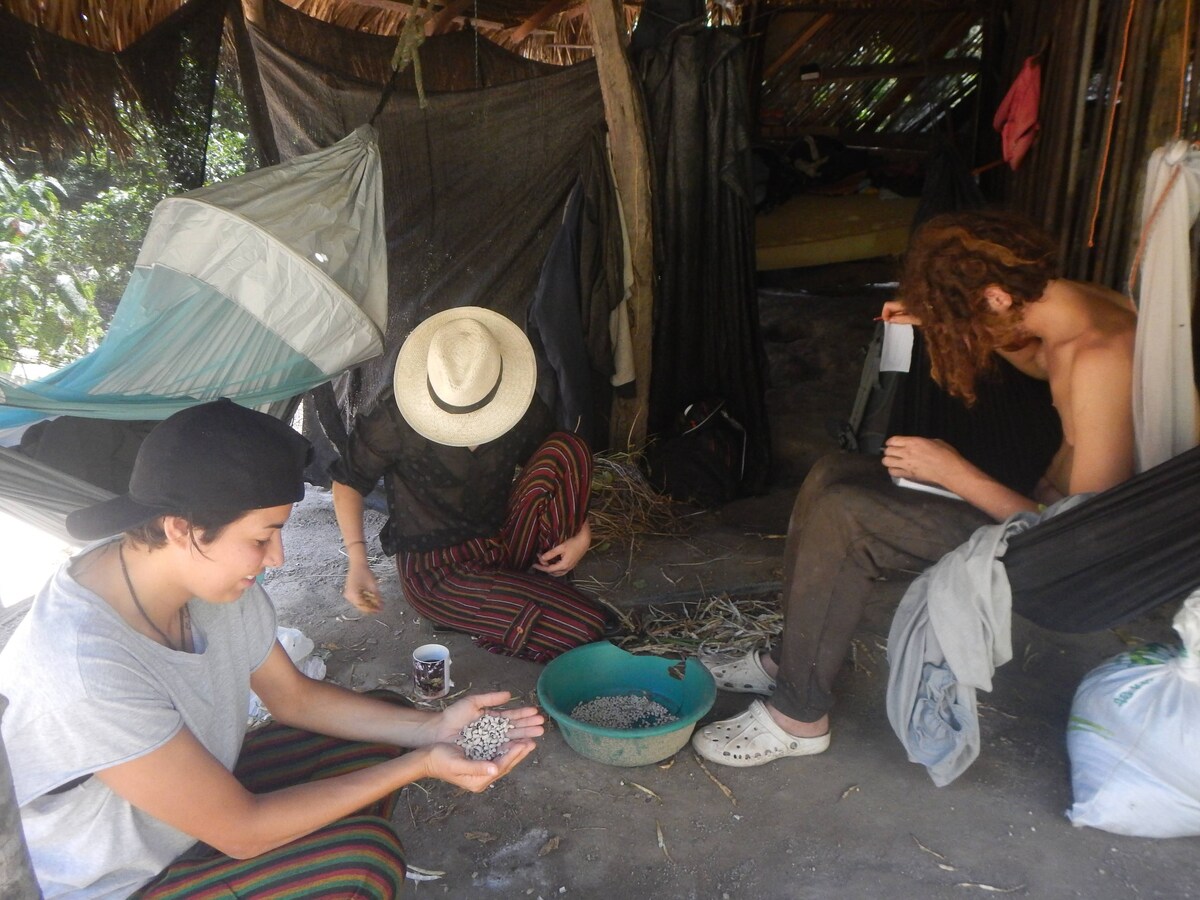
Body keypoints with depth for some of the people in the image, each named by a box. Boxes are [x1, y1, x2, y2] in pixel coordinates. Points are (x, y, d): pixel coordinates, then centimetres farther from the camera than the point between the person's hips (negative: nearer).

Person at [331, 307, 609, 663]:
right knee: (585, 627, -22)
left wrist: (581, 534, -8)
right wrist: (357, 561, -18)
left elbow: (564, 471, 8)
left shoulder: (523, 410, -6)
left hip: (500, 545, 5)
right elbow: (348, 482, -5)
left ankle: (541, 580, -9)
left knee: (568, 448, -18)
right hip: (435, 571, -5)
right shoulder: (395, 417, -18)